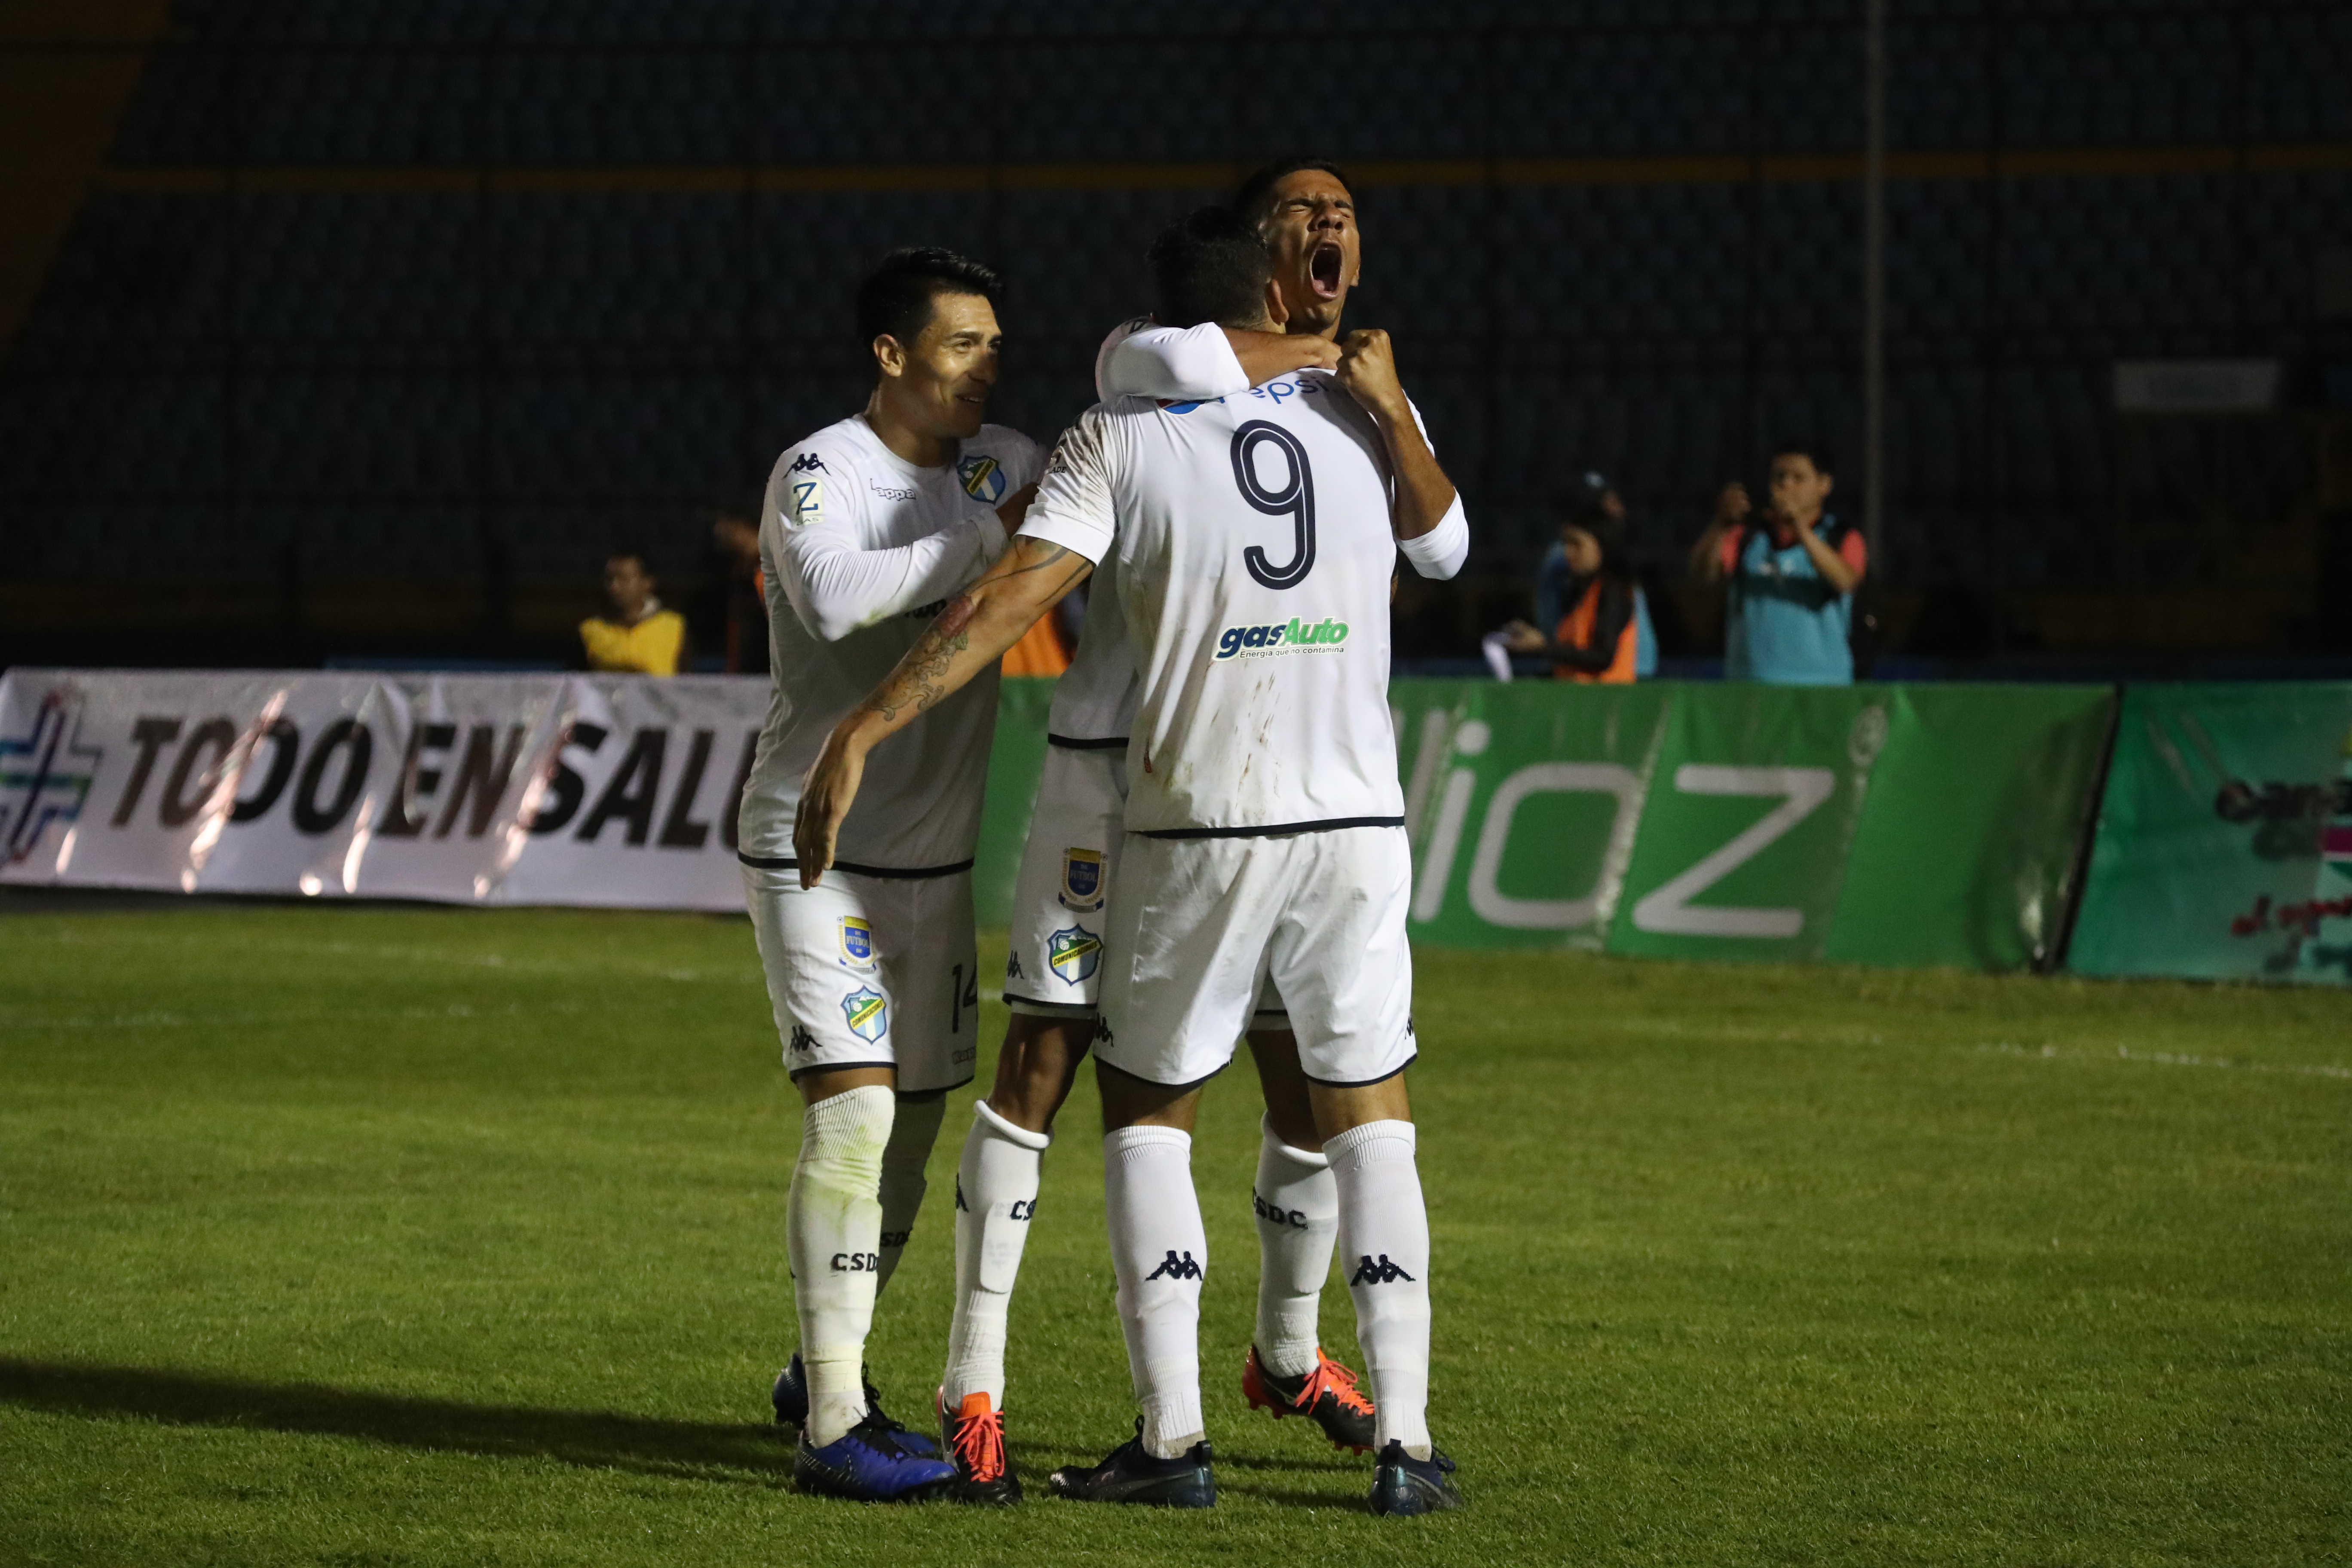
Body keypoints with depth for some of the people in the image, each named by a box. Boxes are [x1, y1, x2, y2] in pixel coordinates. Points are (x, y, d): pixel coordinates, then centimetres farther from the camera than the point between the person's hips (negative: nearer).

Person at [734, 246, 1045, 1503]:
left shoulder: (1001, 464, 6)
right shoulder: (820, 472, -15)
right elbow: (835, 599, -34)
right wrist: (989, 537, -32)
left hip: (937, 859, 8)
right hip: (815, 850, -8)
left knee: (913, 1120, 12)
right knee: (854, 1110, -17)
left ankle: (823, 1372, 29)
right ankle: (834, 1428, -18)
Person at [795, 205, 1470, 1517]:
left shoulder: (1123, 437, -3)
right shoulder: (1364, 413, 6)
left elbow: (1005, 602, -12)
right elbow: (1444, 547, 28)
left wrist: (861, 733, -12)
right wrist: (1389, 408, 17)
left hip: (1198, 835, -2)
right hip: (1359, 823, 2)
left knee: (1149, 1111, 13)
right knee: (1371, 1116, 11)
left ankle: (1173, 1436, 3)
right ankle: (1407, 1443, 2)